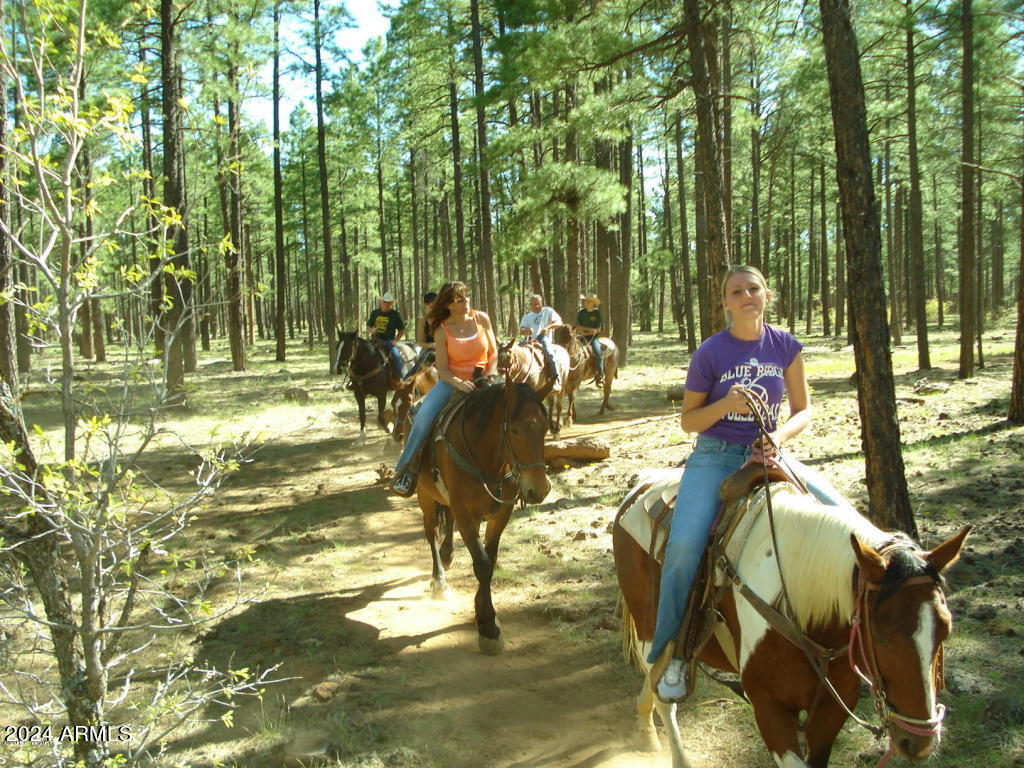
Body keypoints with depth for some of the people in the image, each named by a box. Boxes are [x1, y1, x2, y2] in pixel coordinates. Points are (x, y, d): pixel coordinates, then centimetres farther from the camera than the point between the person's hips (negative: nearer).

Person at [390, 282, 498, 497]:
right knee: (423, 416, -24)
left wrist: (489, 377, -10)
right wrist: (459, 383, -26)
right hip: (452, 381, -1)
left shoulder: (482, 318, 0)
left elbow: (494, 353, 7)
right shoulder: (442, 330, -5)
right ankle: (407, 468, -8)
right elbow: (442, 369, -7)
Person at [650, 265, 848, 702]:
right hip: (715, 456, -3)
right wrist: (726, 404, -20)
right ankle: (672, 653, -5)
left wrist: (780, 436, -15)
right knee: (684, 545, -26)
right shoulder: (710, 353, -6)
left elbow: (804, 410, 7)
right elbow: (688, 421, -1)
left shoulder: (785, 347, 2)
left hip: (766, 452, 3)